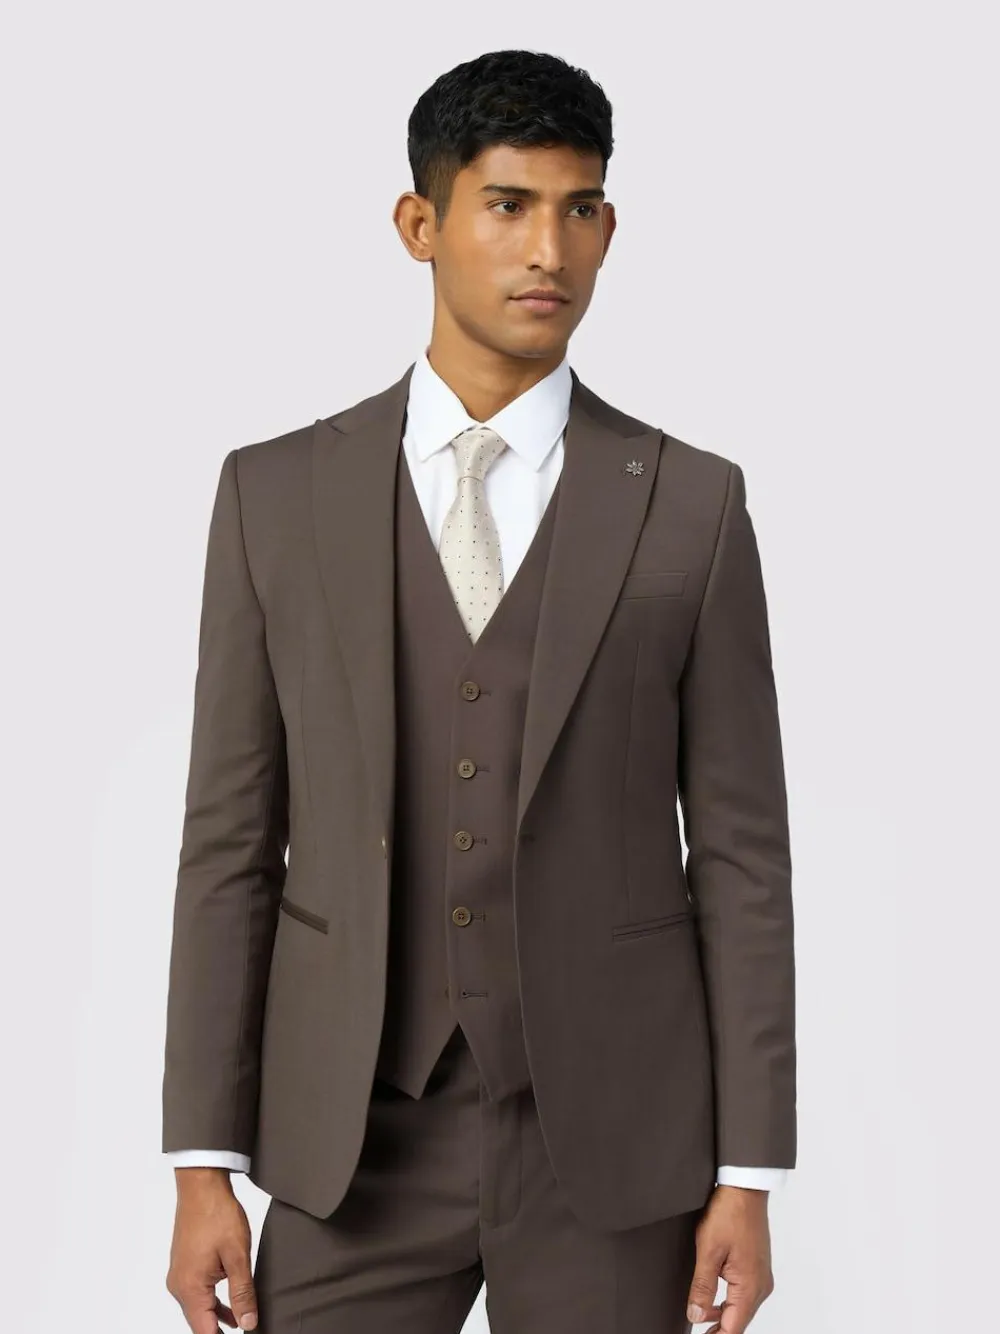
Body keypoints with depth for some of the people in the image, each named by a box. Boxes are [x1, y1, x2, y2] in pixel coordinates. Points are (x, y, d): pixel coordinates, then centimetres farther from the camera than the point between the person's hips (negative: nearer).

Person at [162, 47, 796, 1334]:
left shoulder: (692, 504, 0)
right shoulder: (276, 494, 2)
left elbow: (740, 850, 0)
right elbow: (231, 842, 3)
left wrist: (747, 1176, -4)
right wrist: (203, 1167, -2)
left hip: (610, 1136, 0)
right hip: (357, 1141, 1)